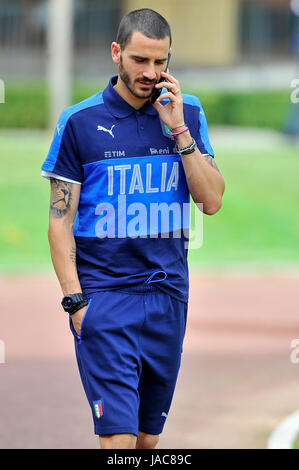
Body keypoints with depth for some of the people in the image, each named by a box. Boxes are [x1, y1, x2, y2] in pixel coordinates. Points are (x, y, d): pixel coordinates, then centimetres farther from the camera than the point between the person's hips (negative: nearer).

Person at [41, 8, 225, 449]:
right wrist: (74, 299, -8)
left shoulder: (188, 113, 7)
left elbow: (212, 200, 1)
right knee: (119, 434, -12)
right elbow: (60, 218, 0)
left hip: (168, 295, 3)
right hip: (104, 296, -3)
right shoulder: (80, 121, -2)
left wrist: (178, 130, -8)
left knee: (149, 435, 9)